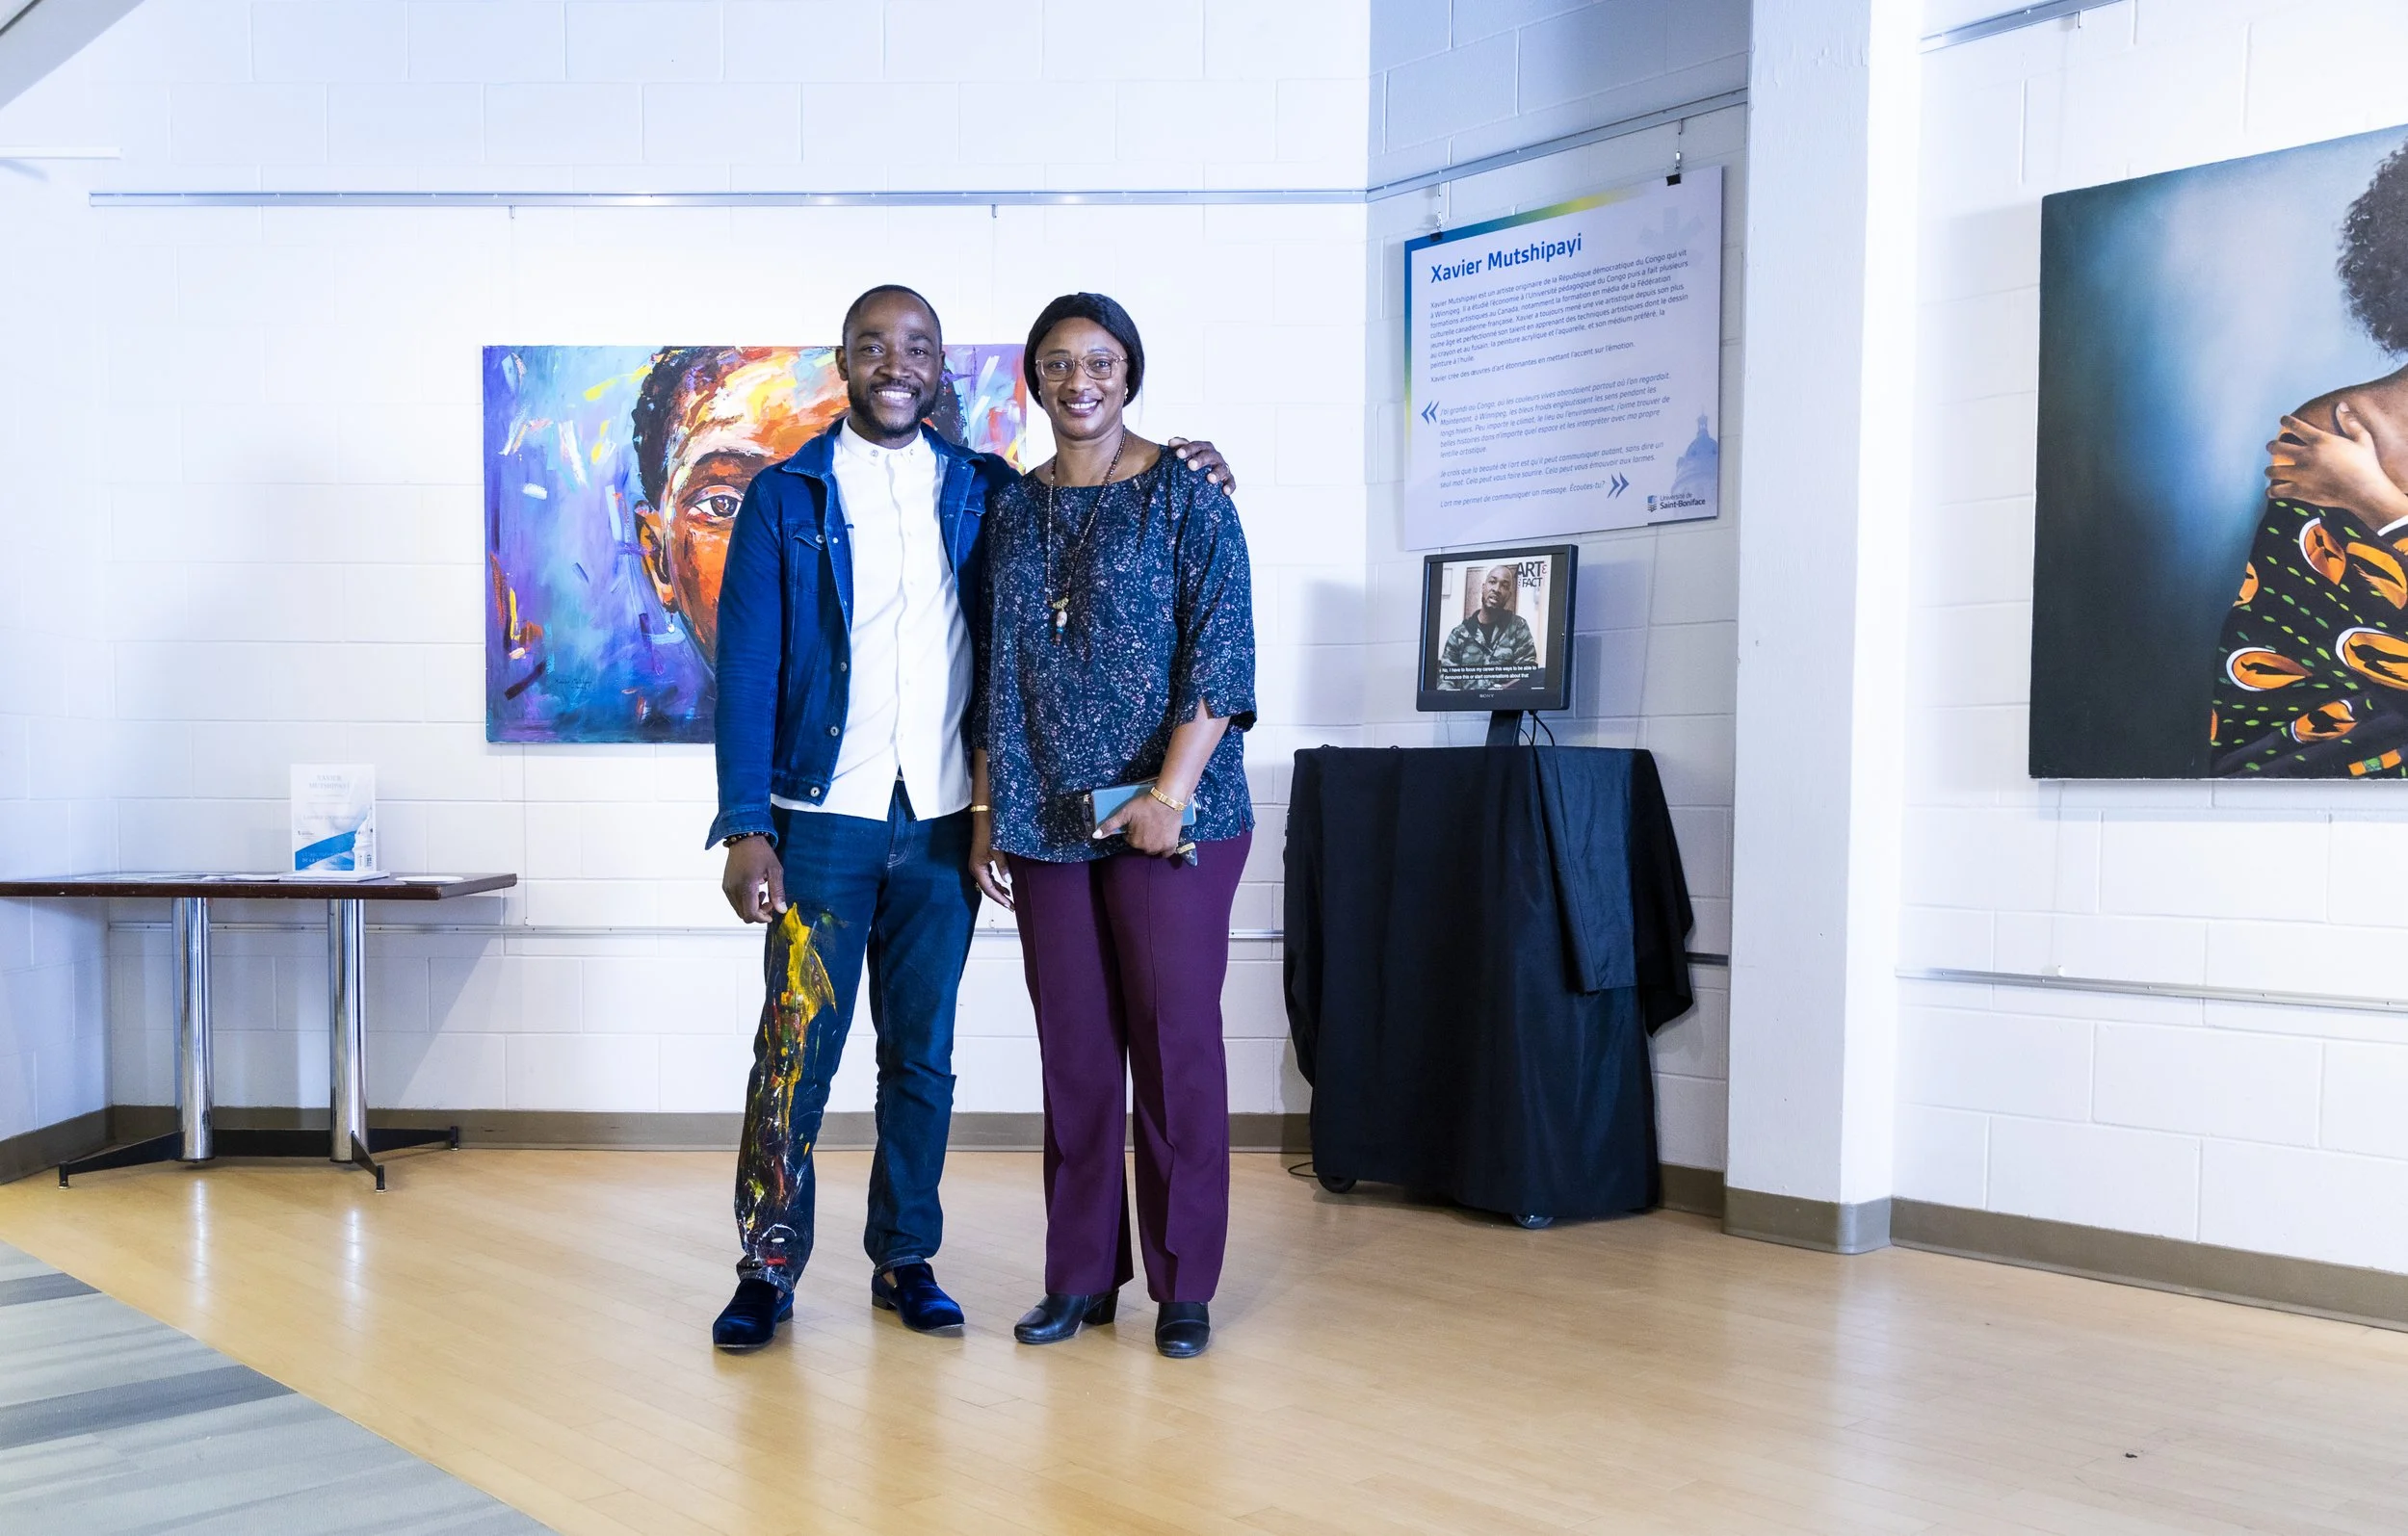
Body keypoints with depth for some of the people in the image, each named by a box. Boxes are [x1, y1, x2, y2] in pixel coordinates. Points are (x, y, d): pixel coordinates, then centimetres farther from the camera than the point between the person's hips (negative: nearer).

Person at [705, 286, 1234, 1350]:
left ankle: (905, 1260, 21)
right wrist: (745, 828, -10)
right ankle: (768, 1267, 11)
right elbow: (747, 669, -2)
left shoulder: (984, 492, 9)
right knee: (797, 1047, -2)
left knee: (922, 1053, 9)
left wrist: (1183, 475, 1)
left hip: (942, 821, 3)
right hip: (824, 818, -2)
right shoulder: (785, 498, 3)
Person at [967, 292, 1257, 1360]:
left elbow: (1219, 657, -7)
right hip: (1045, 822, 4)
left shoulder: (1185, 497, -1)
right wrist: (986, 808, 9)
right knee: (1074, 1048, 8)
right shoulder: (1010, 510, 13)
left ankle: (1185, 1284, 11)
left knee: (1175, 1041, 0)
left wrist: (1169, 794, -16)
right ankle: (1080, 1274, 18)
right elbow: (991, 673, 15)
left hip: (1169, 814, -4)